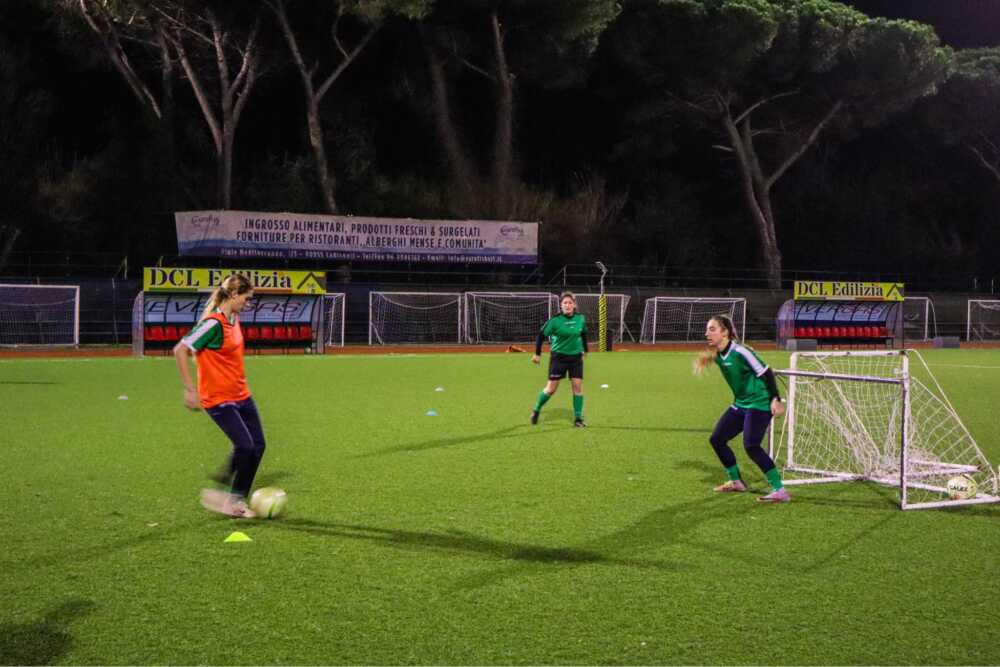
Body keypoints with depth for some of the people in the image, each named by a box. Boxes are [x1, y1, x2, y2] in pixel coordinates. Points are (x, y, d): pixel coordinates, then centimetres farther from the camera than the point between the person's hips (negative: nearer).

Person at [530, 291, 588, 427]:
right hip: (558, 357, -3)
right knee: (551, 388, 0)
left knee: (578, 386, -3)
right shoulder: (555, 320, -14)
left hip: (576, 357, 3)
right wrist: (537, 354, -7)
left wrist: (585, 349, 25)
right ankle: (536, 410, 23)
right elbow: (541, 335, -7)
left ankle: (578, 418, 7)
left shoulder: (580, 319, -2)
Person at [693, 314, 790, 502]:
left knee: (751, 446, -21)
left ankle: (780, 490, -16)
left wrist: (776, 399, -21)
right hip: (740, 404, 9)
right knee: (716, 439, 8)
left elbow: (765, 373, -19)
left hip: (759, 404, -9)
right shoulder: (717, 356, 2)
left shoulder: (740, 352, -21)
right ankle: (737, 482, 26)